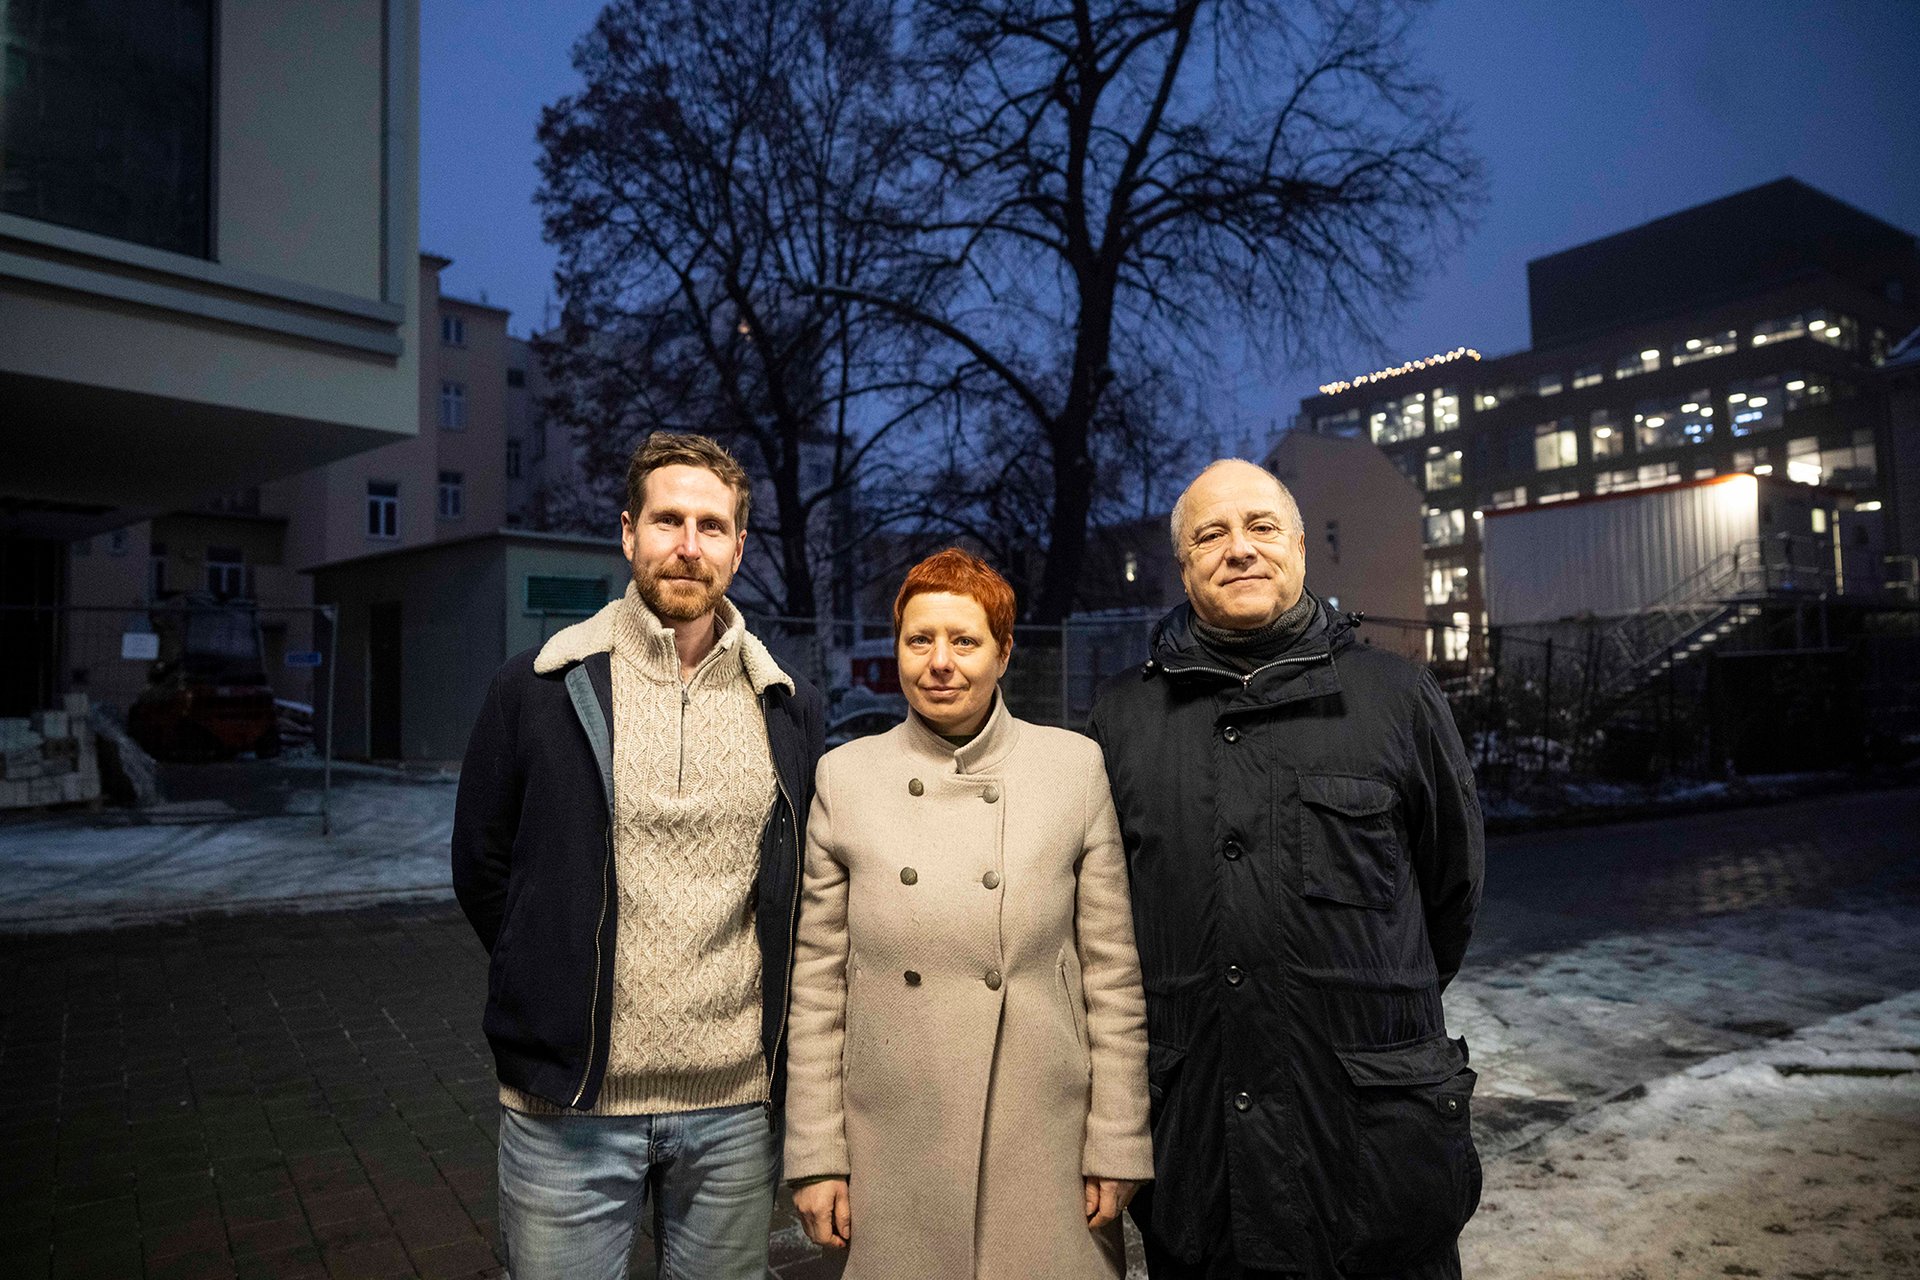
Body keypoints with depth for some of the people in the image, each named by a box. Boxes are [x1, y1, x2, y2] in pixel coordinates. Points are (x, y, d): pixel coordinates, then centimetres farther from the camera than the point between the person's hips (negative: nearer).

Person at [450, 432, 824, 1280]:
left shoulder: (790, 708, 2)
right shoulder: (539, 689, -4)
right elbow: (481, 866, 4)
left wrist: (767, 1034, 7)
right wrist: (554, 989, 5)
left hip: (735, 1107, 2)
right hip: (568, 1106, -1)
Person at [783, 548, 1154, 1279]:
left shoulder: (1075, 766, -2)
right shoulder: (844, 776, 0)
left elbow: (1113, 972, 0)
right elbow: (817, 981, 2)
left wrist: (1117, 1148, -1)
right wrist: (815, 1157, 1)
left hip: (1042, 1141, 0)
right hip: (891, 1151, 1)